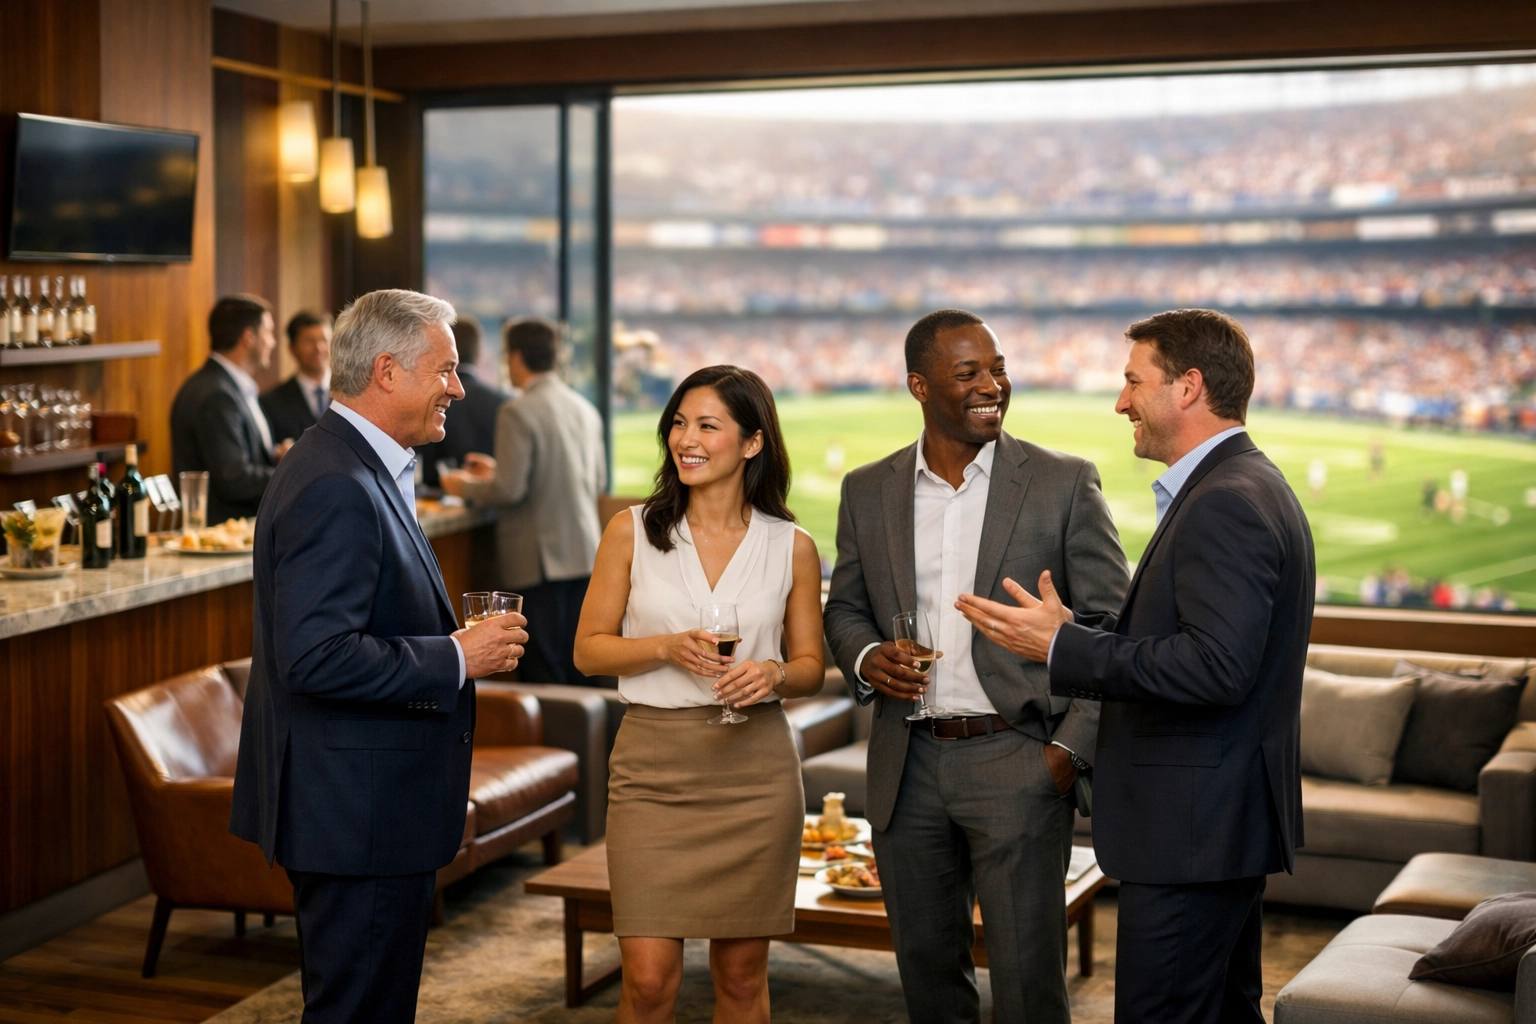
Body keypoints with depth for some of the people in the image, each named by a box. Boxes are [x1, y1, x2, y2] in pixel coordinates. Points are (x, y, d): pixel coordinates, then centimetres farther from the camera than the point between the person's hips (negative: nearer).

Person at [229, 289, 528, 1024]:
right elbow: (316, 657, -27)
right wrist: (456, 657, -20)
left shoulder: (359, 468, 13)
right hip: (358, 816, -11)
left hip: (365, 808, 11)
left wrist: (453, 640, 11)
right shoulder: (337, 489, -21)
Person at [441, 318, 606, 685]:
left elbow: (509, 490, -17)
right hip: (584, 556, 7)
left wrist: (468, 486, 5)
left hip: (539, 560, -7)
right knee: (577, 666, 12)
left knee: (543, 674, -2)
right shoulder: (585, 409, 9)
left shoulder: (517, 413, -12)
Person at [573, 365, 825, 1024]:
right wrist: (667, 648, -13)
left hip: (755, 770, 1)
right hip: (653, 764, -1)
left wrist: (773, 675, -12)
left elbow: (811, 666, 11)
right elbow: (589, 649, 4)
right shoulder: (632, 531, 2)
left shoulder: (792, 548, 3)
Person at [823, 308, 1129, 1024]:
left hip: (1018, 764, -3)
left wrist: (1072, 747, -10)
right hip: (907, 770, 3)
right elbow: (846, 608, 16)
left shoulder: (1065, 483, -3)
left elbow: (1112, 627, -2)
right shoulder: (867, 491, 6)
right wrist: (866, 658, -7)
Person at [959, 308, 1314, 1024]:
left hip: (1193, 827, -11)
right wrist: (1079, 631, 7)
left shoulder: (1227, 503, -19)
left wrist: (1064, 649, -22)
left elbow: (1218, 667, -27)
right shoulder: (1245, 488, 15)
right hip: (1221, 820, 11)